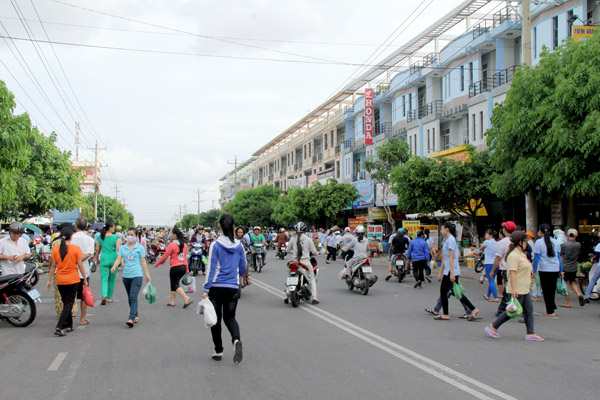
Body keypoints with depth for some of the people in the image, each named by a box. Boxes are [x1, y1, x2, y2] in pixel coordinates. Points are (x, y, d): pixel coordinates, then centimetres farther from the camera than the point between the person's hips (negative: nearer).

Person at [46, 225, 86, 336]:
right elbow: (80, 265, -7)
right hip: (73, 280, -3)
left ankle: (69, 325, 24)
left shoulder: (56, 249, -2)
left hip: (60, 280, 3)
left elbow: (53, 266, 1)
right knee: (69, 303, 0)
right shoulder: (76, 249, -10)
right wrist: (85, 279, 1)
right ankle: (59, 327, -12)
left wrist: (49, 280, 9)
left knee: (66, 303, 17)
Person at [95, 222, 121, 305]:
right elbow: (118, 249, -12)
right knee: (112, 279, 13)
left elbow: (97, 250, 8)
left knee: (104, 279, -3)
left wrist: (96, 259, 23)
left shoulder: (100, 237, 4)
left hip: (104, 259, 1)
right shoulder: (116, 237, -5)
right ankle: (109, 297, 22)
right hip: (113, 259, -1)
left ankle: (104, 296, -26)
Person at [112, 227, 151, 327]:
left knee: (133, 297, -16)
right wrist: (114, 266, -20)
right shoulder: (122, 248, 10)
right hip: (126, 276, 4)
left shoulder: (140, 248, 2)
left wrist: (147, 275, 4)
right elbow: (119, 259, 0)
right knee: (130, 298, 12)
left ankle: (131, 319, -22)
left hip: (137, 275, -4)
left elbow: (143, 261, 4)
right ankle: (135, 316, 26)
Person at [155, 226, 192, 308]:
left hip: (175, 267, -7)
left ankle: (186, 298, -17)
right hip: (183, 267, 7)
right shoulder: (184, 244, 7)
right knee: (174, 284, 19)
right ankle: (172, 302, 24)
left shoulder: (172, 245, -13)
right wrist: (187, 269, 19)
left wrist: (156, 264, 5)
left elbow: (165, 256, -8)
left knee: (175, 285, -1)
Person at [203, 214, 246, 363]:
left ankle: (218, 351, 15)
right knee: (230, 317, 14)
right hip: (233, 288, 3)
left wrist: (206, 289, -6)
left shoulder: (215, 245, -8)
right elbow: (243, 268, 11)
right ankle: (236, 339, -15)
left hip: (216, 287, -3)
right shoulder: (239, 246, 3)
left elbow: (211, 268, -9)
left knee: (216, 319, 10)